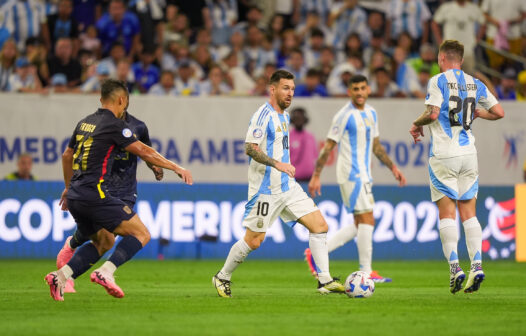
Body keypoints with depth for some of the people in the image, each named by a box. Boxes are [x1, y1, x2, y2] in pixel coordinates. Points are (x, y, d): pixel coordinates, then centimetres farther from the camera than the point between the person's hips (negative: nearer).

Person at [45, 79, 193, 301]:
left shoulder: (85, 123, 17)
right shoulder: (114, 125, -7)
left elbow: (67, 156, 28)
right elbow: (144, 152, -10)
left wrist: (69, 188, 40)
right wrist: (176, 168, -4)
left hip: (75, 197, 8)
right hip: (95, 195, -8)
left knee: (104, 242, 22)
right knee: (141, 234, -3)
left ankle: (62, 275, 5)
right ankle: (106, 272, -20)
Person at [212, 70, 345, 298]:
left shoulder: (284, 116, 14)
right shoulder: (263, 115, -14)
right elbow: (250, 148, -22)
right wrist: (277, 164, -31)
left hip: (288, 187, 8)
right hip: (266, 190, -8)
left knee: (320, 226, -2)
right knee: (253, 241, -2)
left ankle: (324, 281, 1)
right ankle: (222, 277, 18)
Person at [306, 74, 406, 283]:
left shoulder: (371, 113, 13)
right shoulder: (345, 115, -11)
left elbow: (376, 146, 23)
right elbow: (328, 146, -10)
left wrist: (393, 168, 17)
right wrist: (316, 176, -12)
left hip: (363, 175, 9)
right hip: (351, 174, -9)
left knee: (360, 225, 8)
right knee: (367, 220, -11)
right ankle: (366, 272, -7)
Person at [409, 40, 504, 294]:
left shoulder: (438, 81, -5)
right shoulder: (475, 84, 9)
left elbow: (433, 113, -16)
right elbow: (498, 112, 8)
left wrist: (416, 124, 3)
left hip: (444, 155, -4)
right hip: (468, 153, 4)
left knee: (447, 212, -3)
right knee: (468, 213, 7)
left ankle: (454, 267, -13)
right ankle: (476, 265, -5)